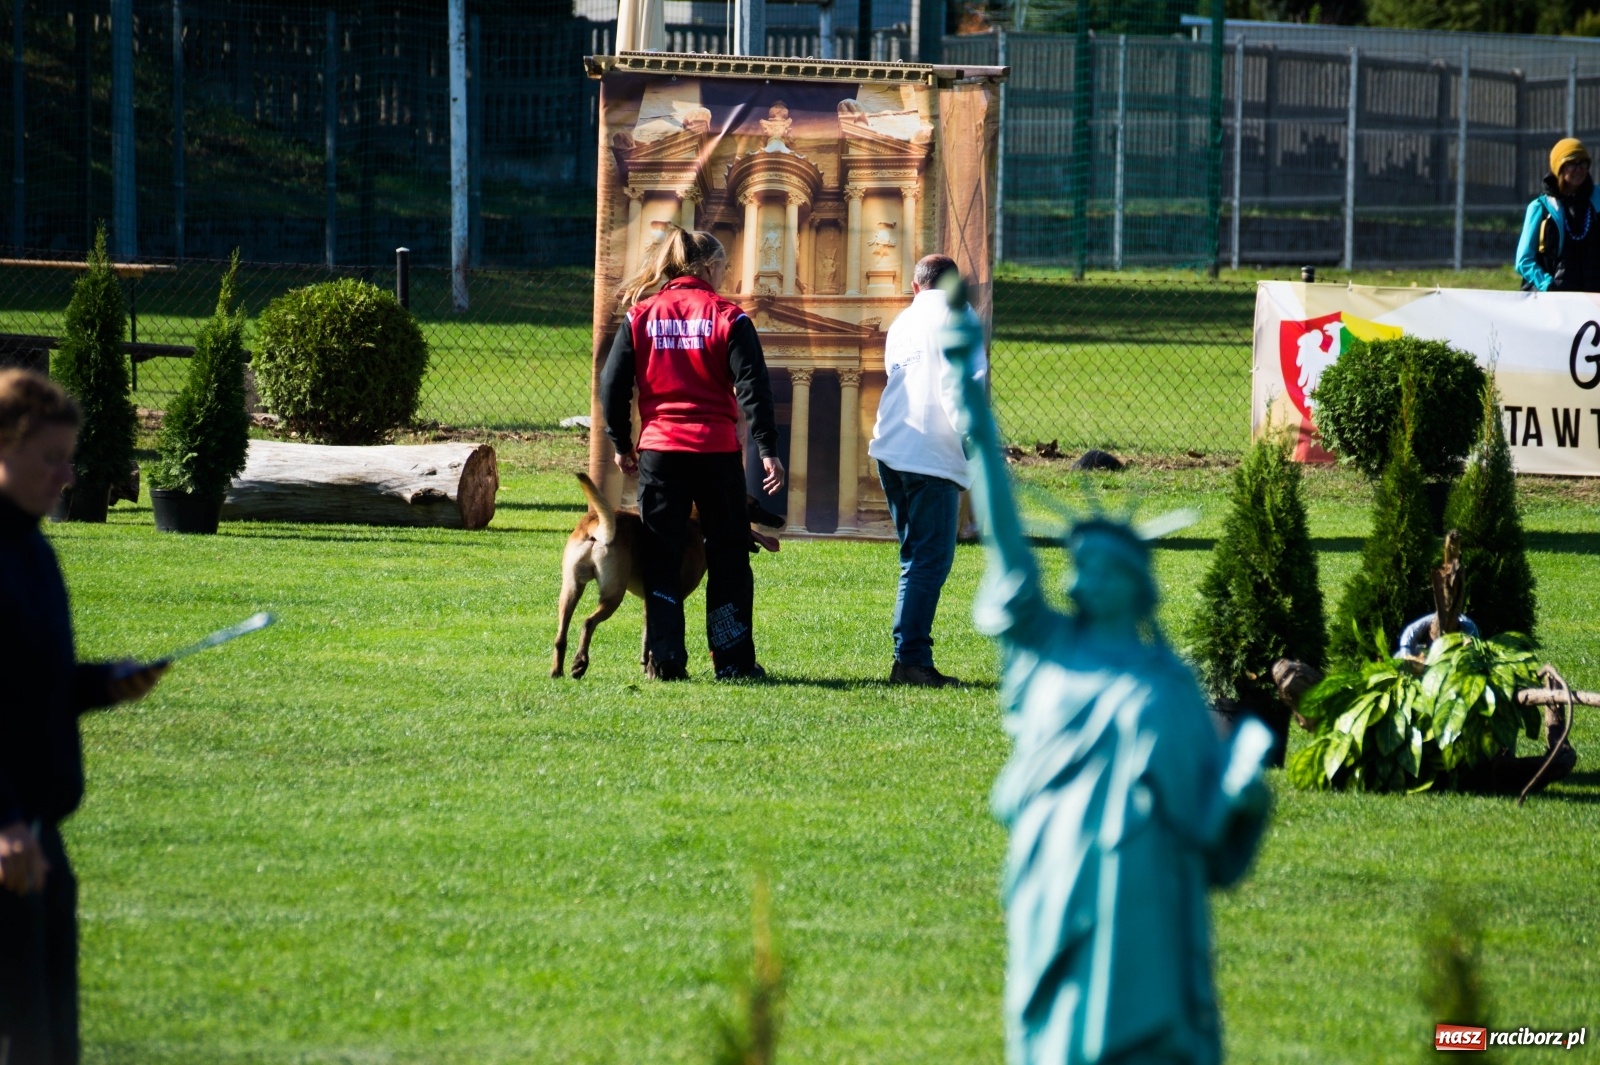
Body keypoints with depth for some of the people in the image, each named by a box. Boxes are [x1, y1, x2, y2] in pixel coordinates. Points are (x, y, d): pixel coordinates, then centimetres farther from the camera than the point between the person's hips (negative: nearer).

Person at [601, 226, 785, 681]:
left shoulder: (641, 316, 5)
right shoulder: (727, 318, -2)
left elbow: (613, 384, 3)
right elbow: (753, 387, -8)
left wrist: (621, 444, 13)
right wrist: (767, 450, -6)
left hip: (658, 451, 2)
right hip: (717, 451, -1)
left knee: (660, 558, 7)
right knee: (728, 557, 9)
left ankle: (665, 660, 0)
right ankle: (733, 660, 8)